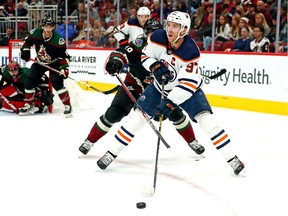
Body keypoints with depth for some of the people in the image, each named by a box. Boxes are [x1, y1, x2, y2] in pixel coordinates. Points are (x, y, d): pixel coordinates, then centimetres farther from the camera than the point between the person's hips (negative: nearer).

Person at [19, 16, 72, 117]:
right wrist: (25, 51, -11)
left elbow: (64, 55, -21)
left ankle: (67, 105, -7)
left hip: (54, 63, -4)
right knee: (29, 82, 1)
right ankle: (30, 105, 20)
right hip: (40, 62, 4)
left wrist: (64, 68, -30)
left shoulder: (58, 40, -27)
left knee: (57, 83, -21)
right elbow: (27, 41, 3)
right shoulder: (35, 33, -17)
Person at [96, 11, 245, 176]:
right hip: (160, 86, 4)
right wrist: (154, 66, -24)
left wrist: (170, 102, -42)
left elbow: (188, 84, -34)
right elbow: (145, 56, -3)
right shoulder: (158, 38, -20)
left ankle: (232, 158, -10)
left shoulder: (191, 51, -31)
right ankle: (112, 153, 12)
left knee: (206, 118, -18)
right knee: (138, 116, -2)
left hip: (188, 88, -3)